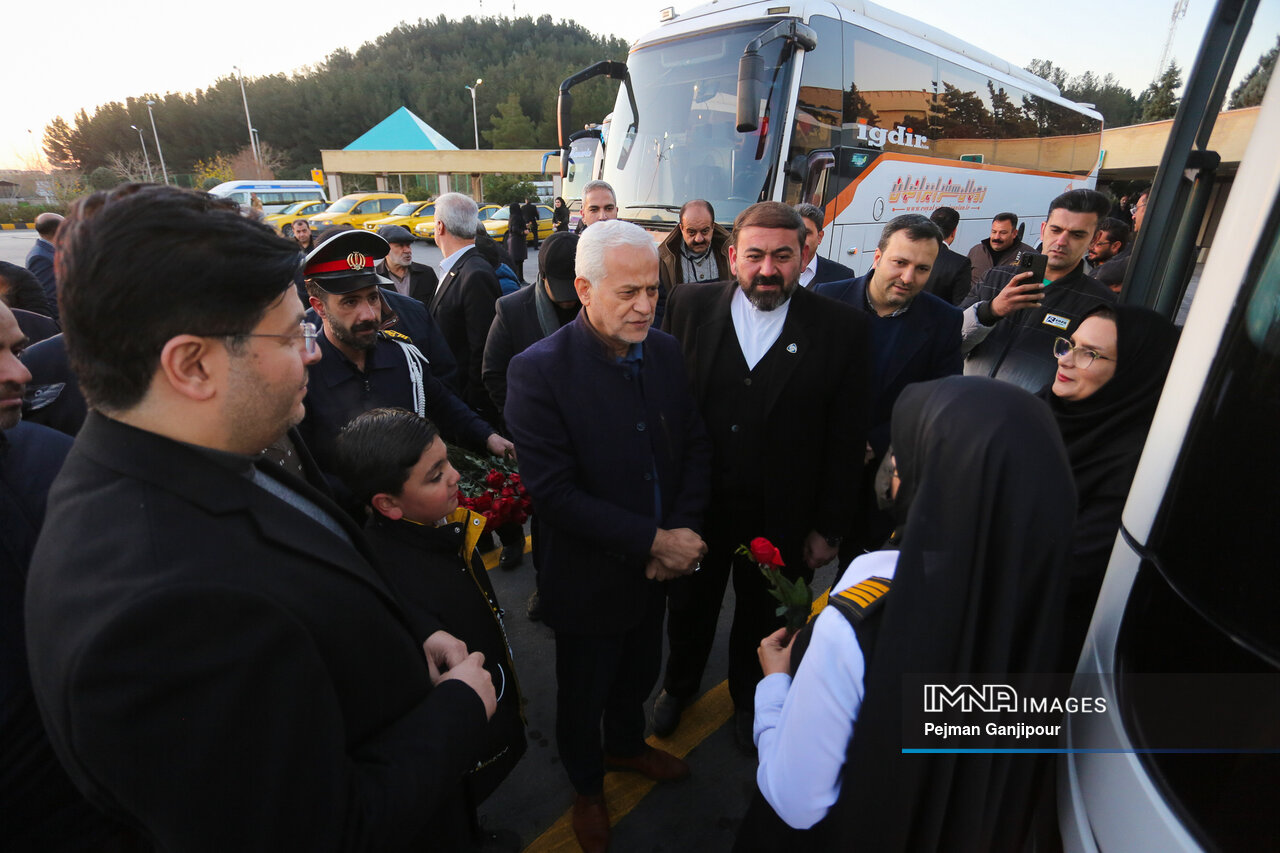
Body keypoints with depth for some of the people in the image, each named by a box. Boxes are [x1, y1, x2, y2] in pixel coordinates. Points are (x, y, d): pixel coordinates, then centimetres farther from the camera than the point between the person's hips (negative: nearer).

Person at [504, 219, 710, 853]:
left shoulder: (665, 351, -6)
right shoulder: (538, 371, -24)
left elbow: (695, 446, 0)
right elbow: (554, 493, -27)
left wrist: (683, 531, -13)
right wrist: (656, 541, -24)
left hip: (657, 564, 5)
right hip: (589, 577, -5)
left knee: (639, 671, 28)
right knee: (584, 692, 21)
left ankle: (627, 745, 60)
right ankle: (586, 785, 52)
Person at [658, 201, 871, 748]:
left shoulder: (844, 328, -11)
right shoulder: (690, 306, -8)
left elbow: (847, 441, -8)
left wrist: (829, 527, -5)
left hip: (781, 517, 0)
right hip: (696, 504, 1)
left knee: (761, 618, 23)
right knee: (689, 606, 23)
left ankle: (748, 697, 54)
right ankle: (679, 684, 55)